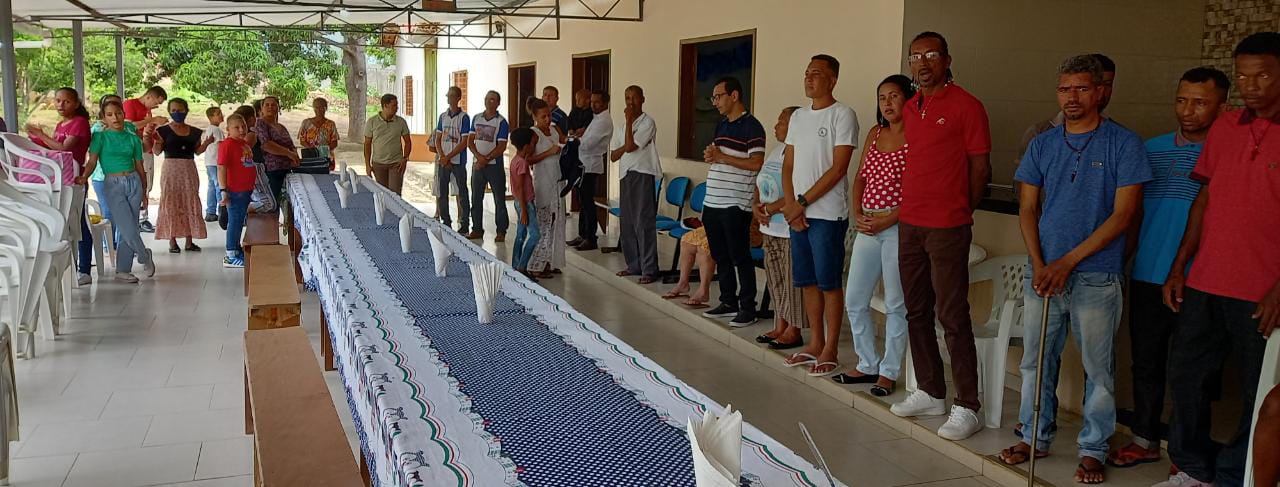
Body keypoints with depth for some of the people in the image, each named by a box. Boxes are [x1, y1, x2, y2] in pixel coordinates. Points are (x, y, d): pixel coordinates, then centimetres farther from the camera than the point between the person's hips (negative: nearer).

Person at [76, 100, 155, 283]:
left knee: (128, 229, 3)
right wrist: (84, 177, -28)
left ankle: (123, 270, 12)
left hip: (134, 182, 3)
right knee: (128, 229, -10)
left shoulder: (133, 138, 8)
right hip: (113, 185, -3)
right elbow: (92, 161, -9)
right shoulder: (100, 137, 0)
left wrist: (144, 192, 14)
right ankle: (145, 256, 16)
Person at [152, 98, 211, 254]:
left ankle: (189, 241, 10)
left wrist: (207, 142, -7)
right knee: (170, 204, -2)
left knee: (191, 204, 4)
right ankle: (172, 241, 3)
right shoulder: (163, 130, -2)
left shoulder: (194, 132, 8)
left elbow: (197, 151, 9)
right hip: (171, 169, -3)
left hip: (189, 170, 3)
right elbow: (157, 151, -6)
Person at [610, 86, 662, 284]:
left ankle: (649, 269, -8)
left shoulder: (648, 122, -5)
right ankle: (634, 264, 18)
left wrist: (629, 121, -8)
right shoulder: (623, 127, 17)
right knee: (626, 223, 9)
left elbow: (630, 146, -15)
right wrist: (627, 145, -6)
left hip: (643, 175, -8)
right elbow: (613, 156, 12)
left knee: (644, 223, -10)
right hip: (626, 175, 8)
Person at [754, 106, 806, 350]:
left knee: (793, 281, -1)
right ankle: (781, 326, 24)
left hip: (792, 230, -9)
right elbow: (760, 185, 18)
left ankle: (794, 331, 8)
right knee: (776, 280, 14)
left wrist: (774, 207, -23)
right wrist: (755, 206, 0)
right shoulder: (775, 152, 14)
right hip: (771, 229, 9)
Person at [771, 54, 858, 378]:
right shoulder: (798, 117, 14)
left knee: (828, 282, -1)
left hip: (828, 214, -7)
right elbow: (788, 165, 13)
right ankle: (815, 343, 23)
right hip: (797, 213, 7)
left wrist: (802, 202, -14)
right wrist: (789, 204, -2)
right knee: (806, 281, 12)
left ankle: (830, 351, 8)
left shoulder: (842, 115, -8)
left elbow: (838, 168, -14)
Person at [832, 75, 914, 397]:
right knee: (854, 299, 9)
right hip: (868, 227, 7)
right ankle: (868, 365, 23)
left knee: (896, 304, 1)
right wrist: (857, 214, 1)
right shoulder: (874, 134, 14)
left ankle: (889, 372, 12)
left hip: (898, 226, -7)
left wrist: (888, 220, -17)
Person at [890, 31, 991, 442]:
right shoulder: (910, 108, 14)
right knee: (917, 312, 13)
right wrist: (909, 209, 12)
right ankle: (930, 393, 25)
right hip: (909, 223, 8)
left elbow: (980, 168, -5)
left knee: (953, 317, -5)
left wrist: (958, 212, 3)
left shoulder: (966, 106, -7)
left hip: (947, 228, -7)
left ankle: (967, 408, 3)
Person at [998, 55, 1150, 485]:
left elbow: (1123, 213, -9)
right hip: (1043, 272, 4)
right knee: (1036, 361, 11)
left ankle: (1093, 449, 19)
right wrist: (1039, 265, -6)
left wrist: (1068, 261, -13)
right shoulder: (1043, 145, 8)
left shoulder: (1123, 143, -3)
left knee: (1098, 368, 5)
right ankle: (1036, 437, 26)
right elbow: (1028, 209, 8)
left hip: (1097, 277, -4)